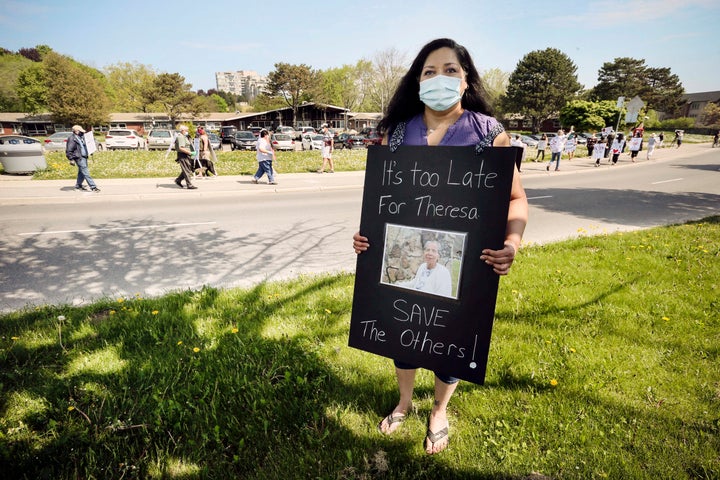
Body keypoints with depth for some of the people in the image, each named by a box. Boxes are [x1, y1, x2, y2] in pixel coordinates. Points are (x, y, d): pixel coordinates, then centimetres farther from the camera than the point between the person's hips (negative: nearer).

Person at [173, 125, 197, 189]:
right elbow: (181, 148, -24)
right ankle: (189, 185, -3)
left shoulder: (185, 136, 18)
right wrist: (190, 153, -24)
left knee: (189, 169, 14)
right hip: (183, 156, -10)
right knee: (187, 171, -7)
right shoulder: (180, 137, -14)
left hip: (187, 156, 10)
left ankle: (178, 180, 25)